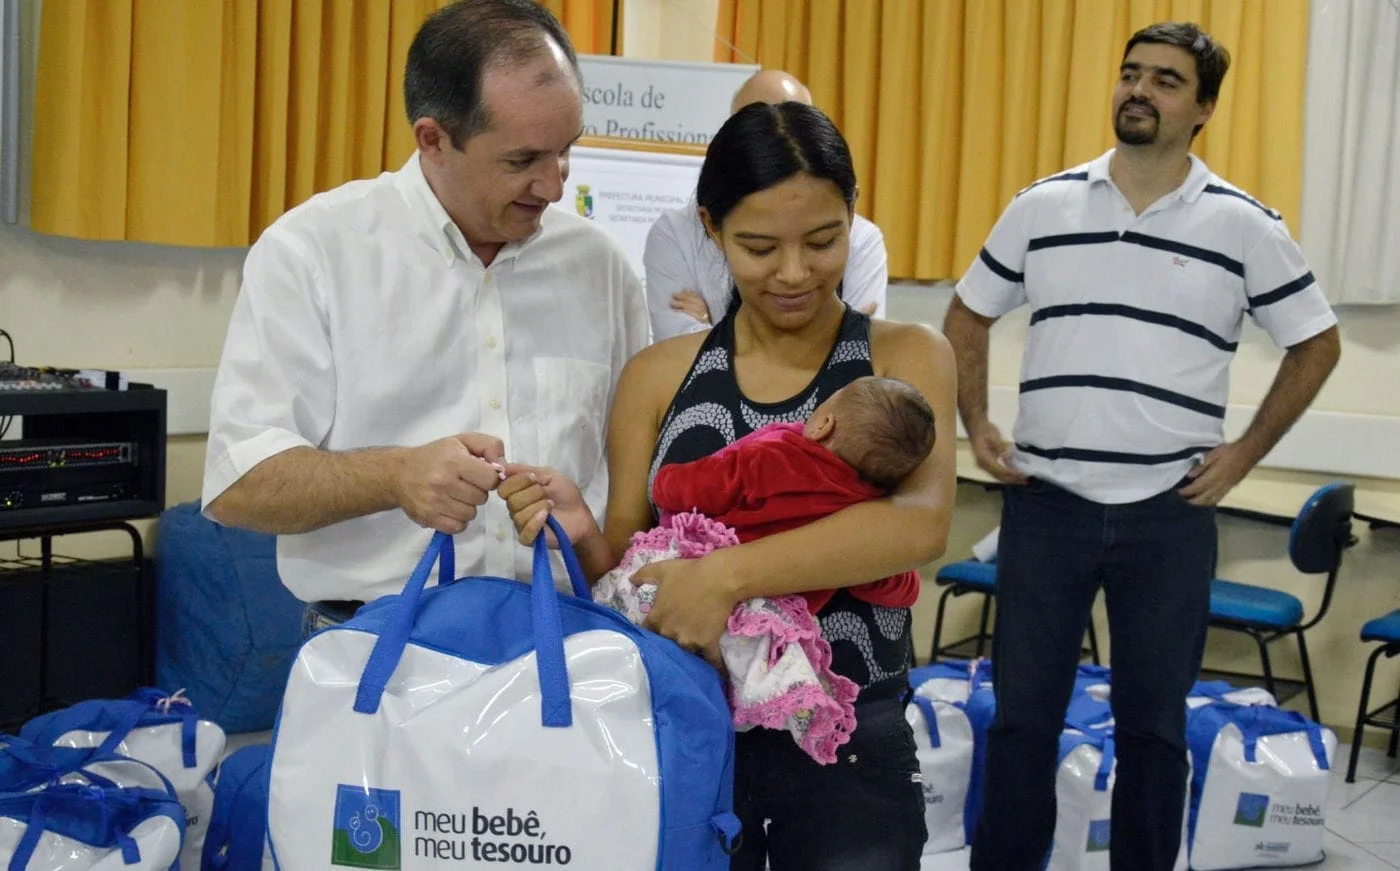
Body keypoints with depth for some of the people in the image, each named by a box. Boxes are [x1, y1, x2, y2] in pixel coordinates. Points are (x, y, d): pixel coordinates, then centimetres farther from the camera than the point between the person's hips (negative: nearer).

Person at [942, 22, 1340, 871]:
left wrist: (1246, 452, 1)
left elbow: (1317, 342, 8)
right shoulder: (1042, 206, 2)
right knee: (1022, 712, 8)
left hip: (1170, 515, -1)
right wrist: (976, 424, 4)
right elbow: (968, 317, 14)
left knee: (1153, 723, 11)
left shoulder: (1245, 226, -1)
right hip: (1046, 504, 1)